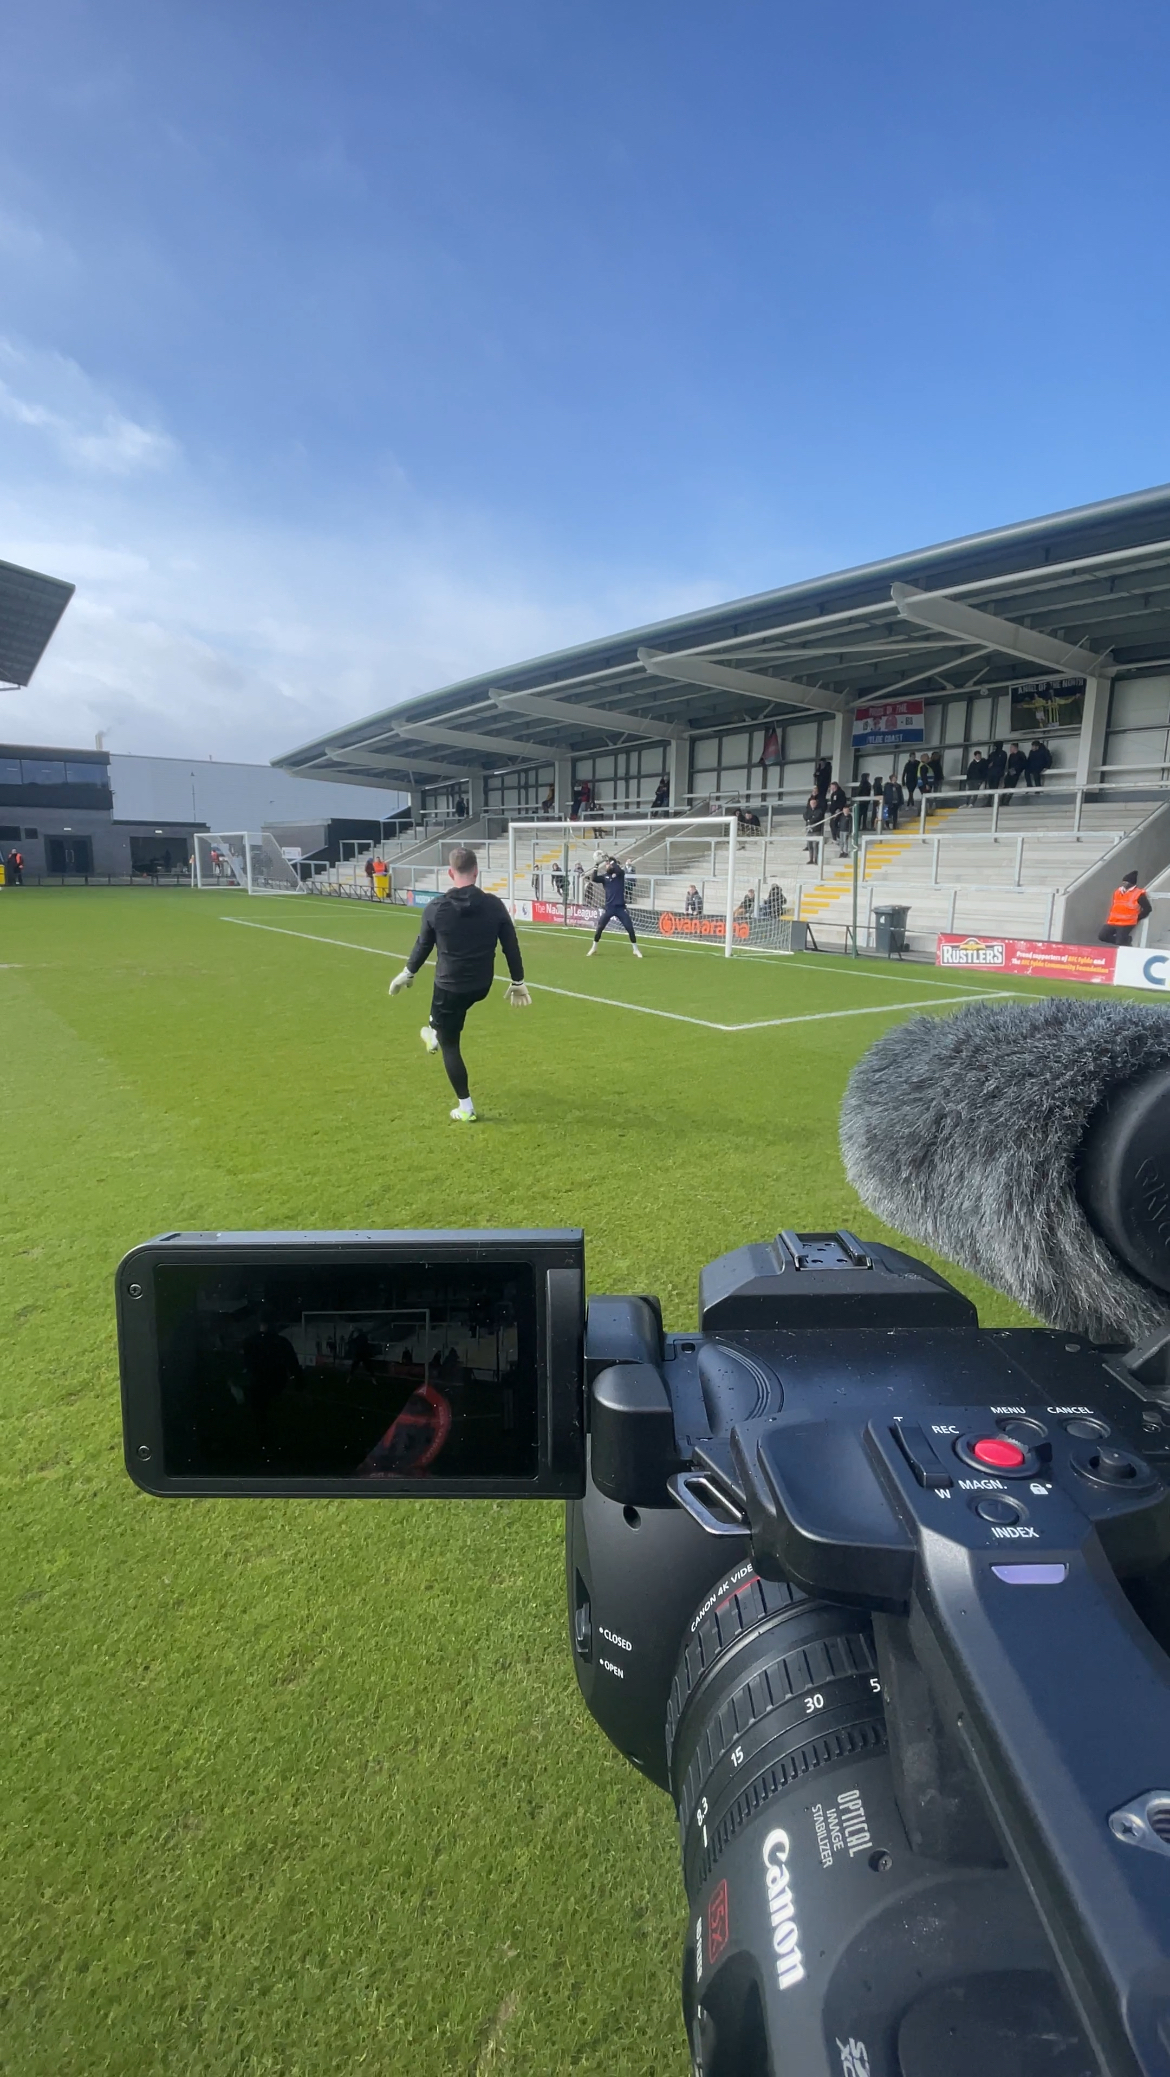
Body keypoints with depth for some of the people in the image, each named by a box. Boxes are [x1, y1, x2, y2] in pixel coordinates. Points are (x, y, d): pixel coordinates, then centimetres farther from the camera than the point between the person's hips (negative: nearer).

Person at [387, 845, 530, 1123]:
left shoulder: (436, 908, -14)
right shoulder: (494, 905, -10)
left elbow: (424, 945, 0)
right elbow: (511, 947, -4)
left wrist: (408, 973, 19)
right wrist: (517, 982, 10)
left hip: (450, 986, -3)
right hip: (482, 986, 3)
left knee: (450, 1045, 12)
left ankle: (466, 1109, 14)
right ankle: (434, 1034, 65)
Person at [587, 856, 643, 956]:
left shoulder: (620, 873, 2)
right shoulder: (604, 876, 7)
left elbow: (619, 870, -22)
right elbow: (594, 878, -11)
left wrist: (611, 861, -16)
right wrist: (596, 866, -17)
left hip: (620, 907, -2)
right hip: (609, 907, 2)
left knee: (630, 928, -4)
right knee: (599, 928, 1)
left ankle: (636, 950, 9)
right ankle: (593, 948, 17)